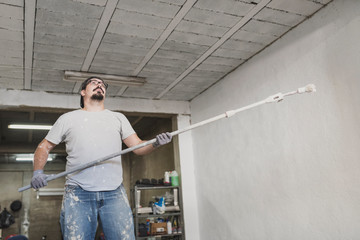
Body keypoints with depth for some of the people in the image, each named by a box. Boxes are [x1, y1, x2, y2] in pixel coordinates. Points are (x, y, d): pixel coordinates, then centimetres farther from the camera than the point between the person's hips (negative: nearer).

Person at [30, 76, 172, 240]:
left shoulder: (118, 118, 17)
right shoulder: (68, 119, 14)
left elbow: (138, 147, 11)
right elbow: (44, 147, 18)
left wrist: (156, 143, -10)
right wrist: (38, 172, -1)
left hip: (114, 194, 1)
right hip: (77, 194, -1)